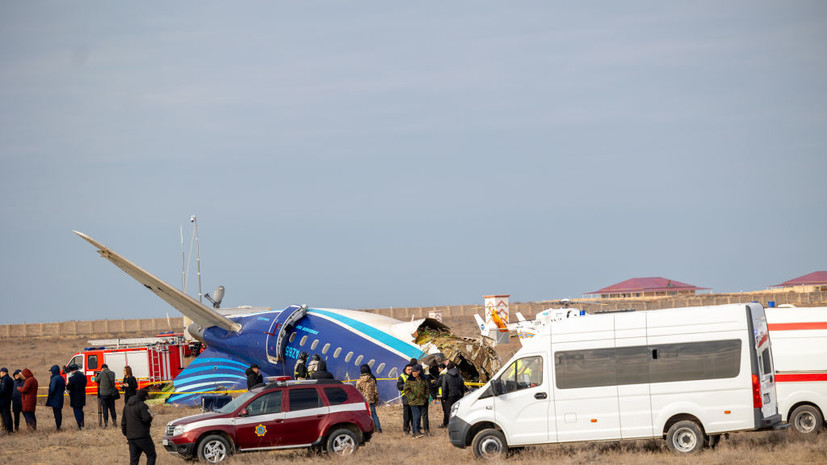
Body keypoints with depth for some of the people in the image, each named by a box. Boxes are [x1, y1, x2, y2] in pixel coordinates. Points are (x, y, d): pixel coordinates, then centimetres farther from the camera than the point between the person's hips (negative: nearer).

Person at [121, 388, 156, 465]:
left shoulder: (127, 406, 15)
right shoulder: (142, 405, -12)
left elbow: (123, 422, 20)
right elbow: (147, 419, -22)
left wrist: (126, 434, 27)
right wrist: (150, 416, 1)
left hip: (131, 437, 7)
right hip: (142, 436, -7)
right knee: (151, 455, 3)